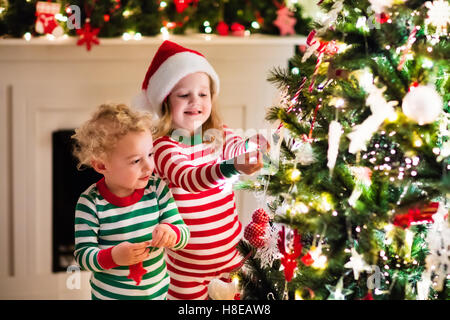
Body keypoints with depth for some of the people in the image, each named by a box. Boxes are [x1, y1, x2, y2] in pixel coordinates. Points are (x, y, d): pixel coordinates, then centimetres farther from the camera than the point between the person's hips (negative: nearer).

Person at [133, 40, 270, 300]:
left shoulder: (220, 137, 0)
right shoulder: (164, 147, -17)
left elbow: (239, 147, -21)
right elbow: (190, 179, -34)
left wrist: (262, 142, -45)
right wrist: (232, 167, -53)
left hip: (232, 254, 4)